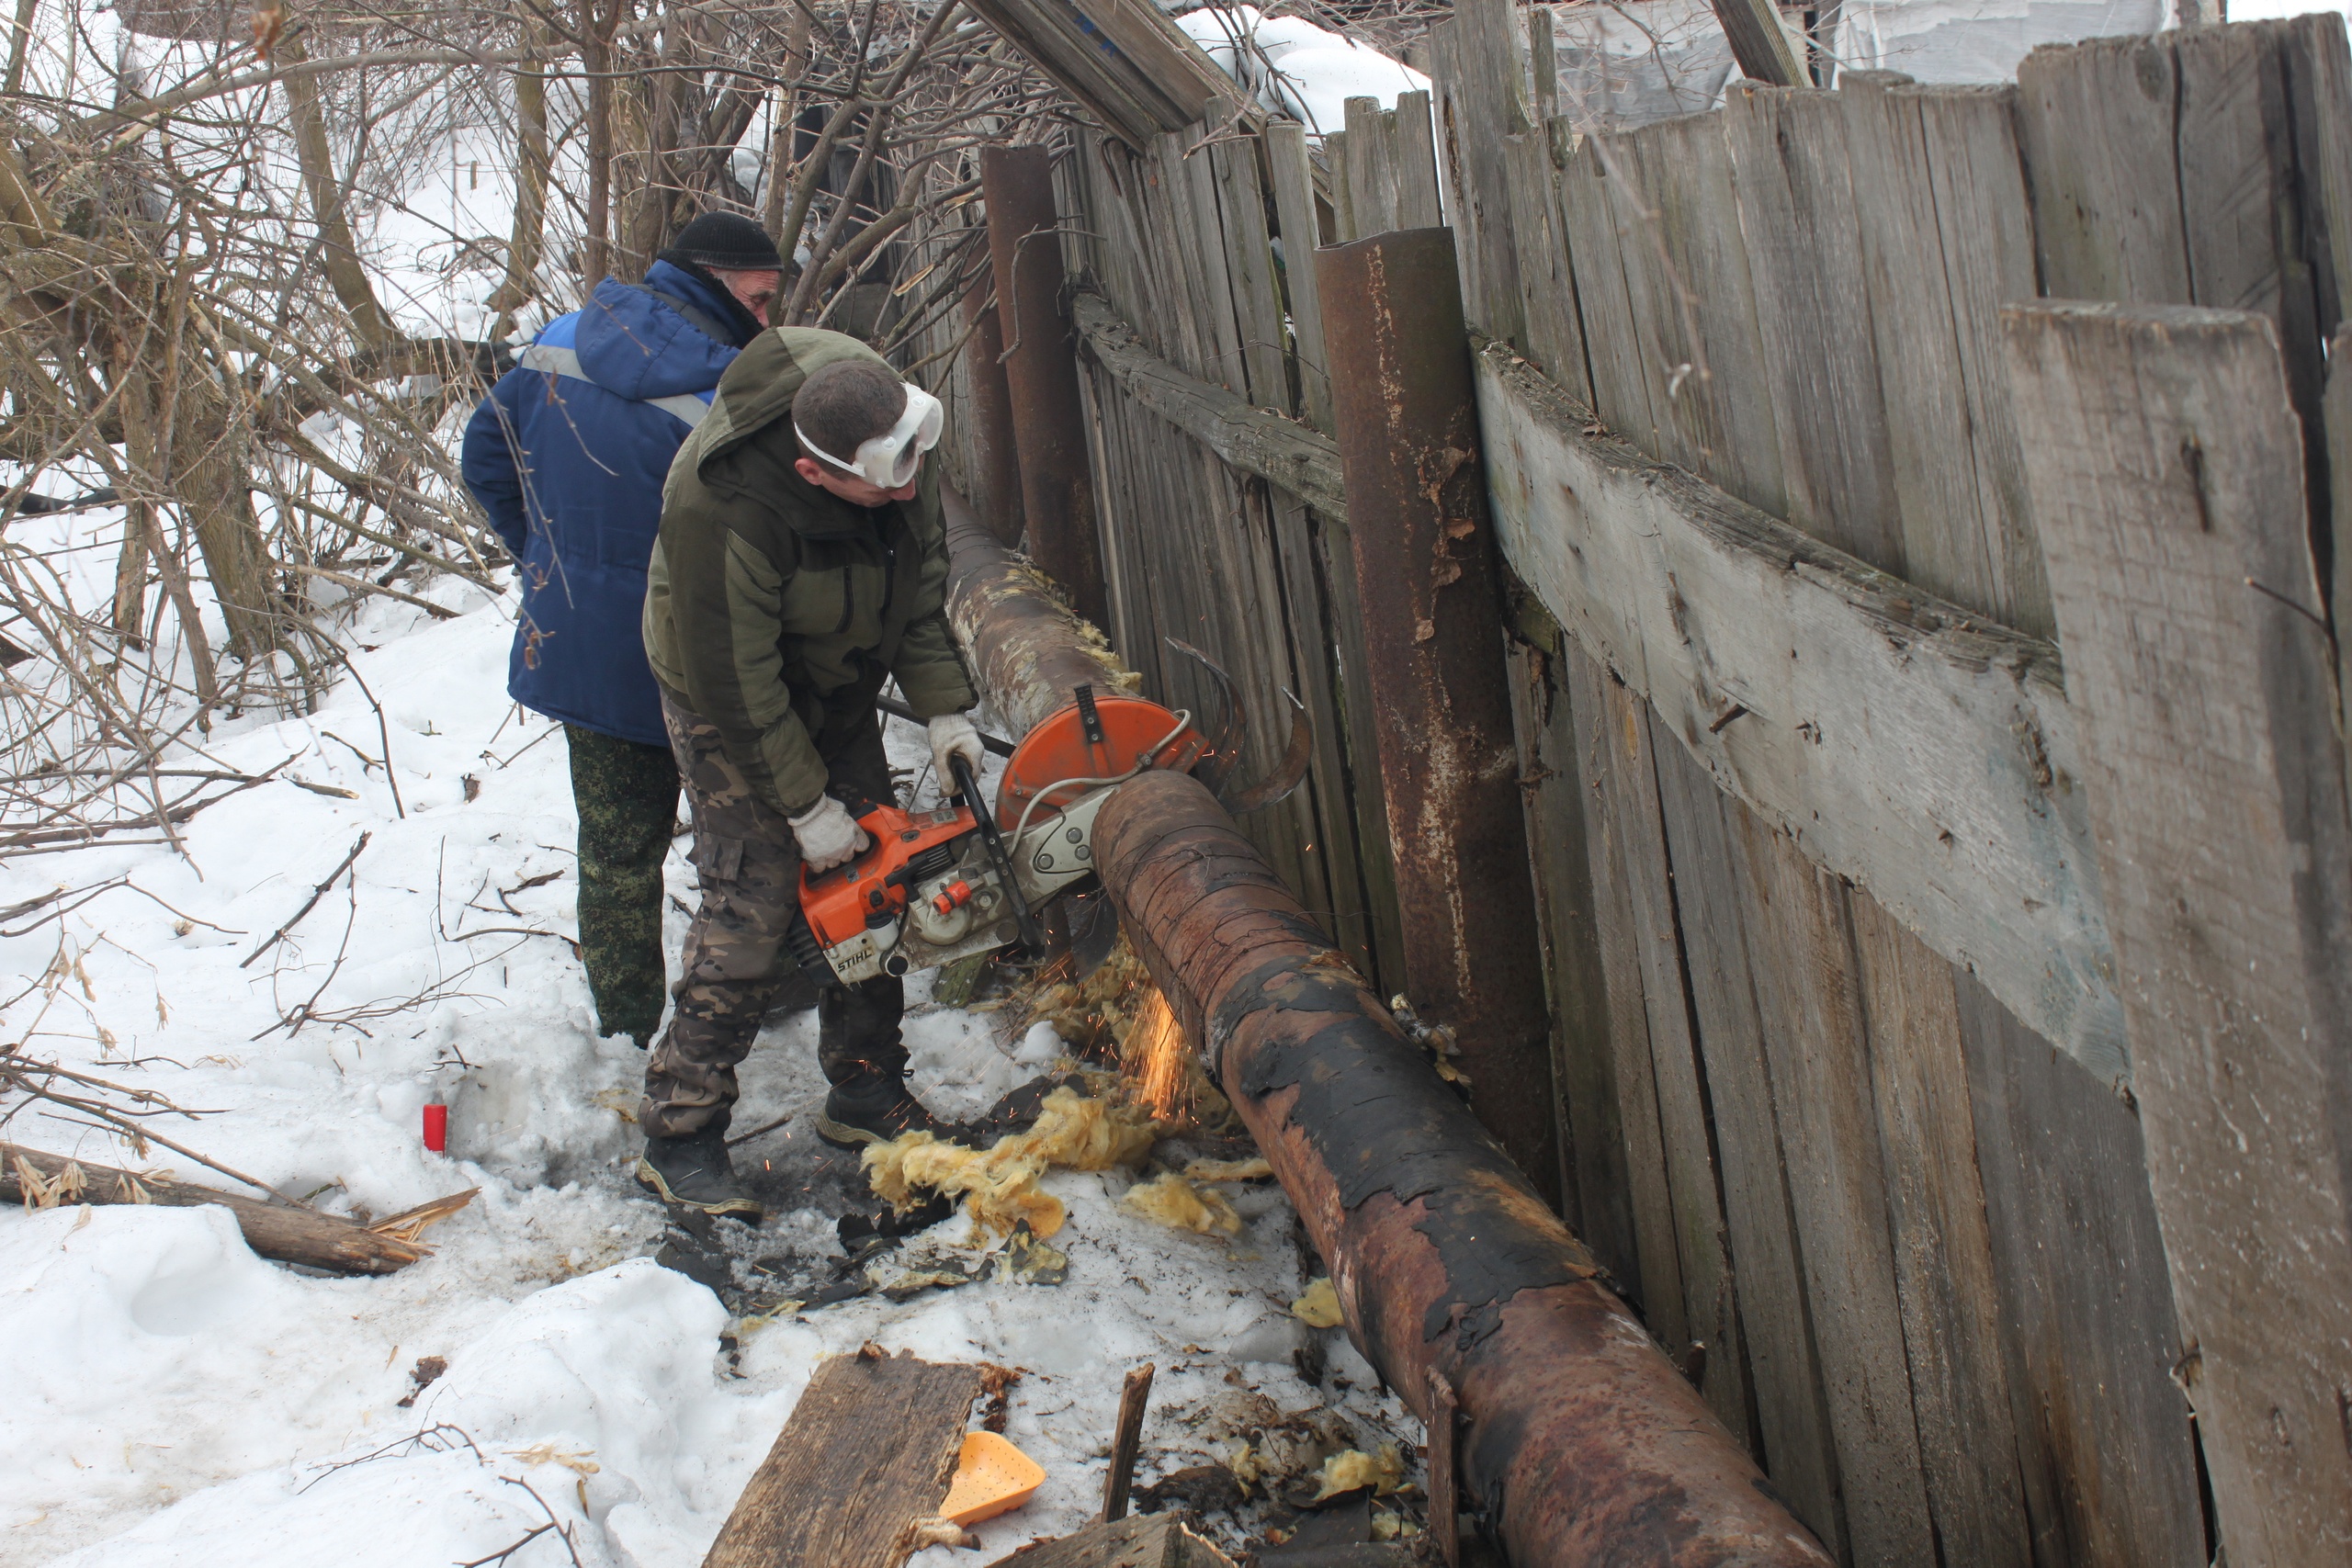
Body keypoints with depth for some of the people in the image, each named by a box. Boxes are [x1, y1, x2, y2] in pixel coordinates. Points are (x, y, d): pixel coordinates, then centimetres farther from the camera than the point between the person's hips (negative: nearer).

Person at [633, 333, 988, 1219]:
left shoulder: (900, 447, -21)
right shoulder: (723, 511, -39)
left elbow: (921, 584, -5)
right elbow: (736, 680, -29)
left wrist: (943, 710, -11)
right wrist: (805, 806, -22)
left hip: (837, 686, 7)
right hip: (728, 697, -7)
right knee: (755, 904, -12)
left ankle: (865, 1096, 22)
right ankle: (677, 1137, -3)